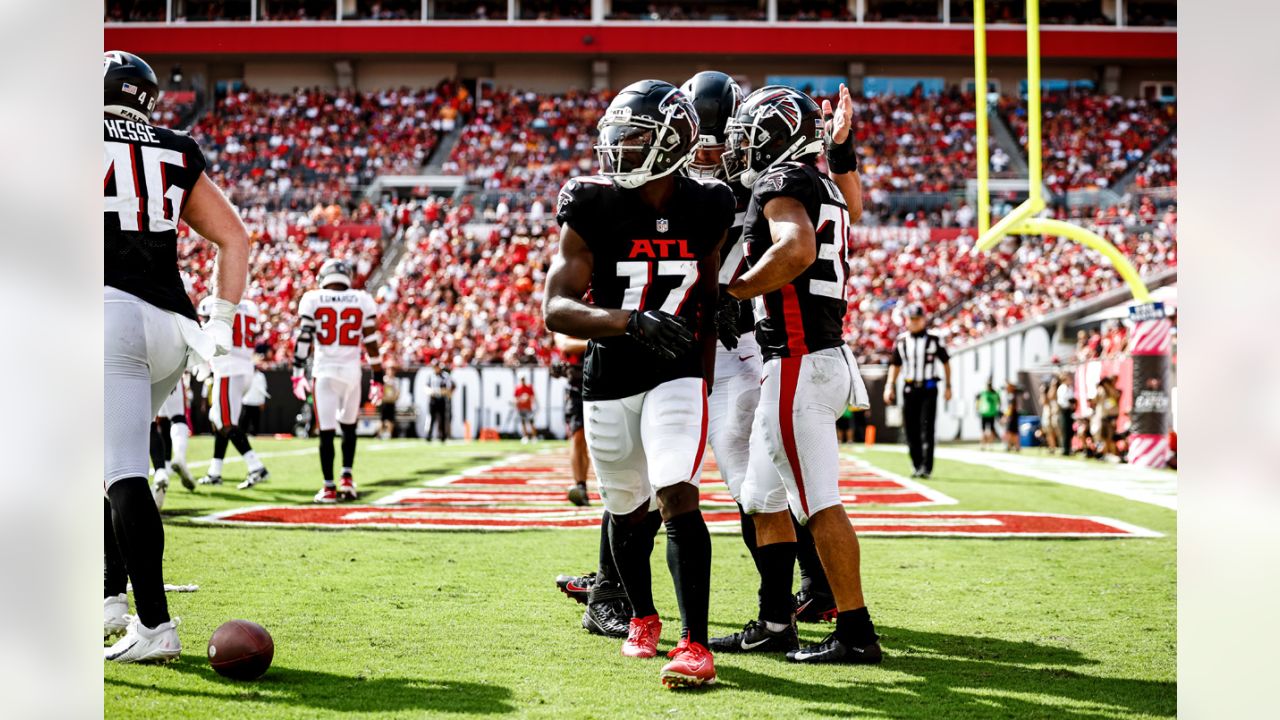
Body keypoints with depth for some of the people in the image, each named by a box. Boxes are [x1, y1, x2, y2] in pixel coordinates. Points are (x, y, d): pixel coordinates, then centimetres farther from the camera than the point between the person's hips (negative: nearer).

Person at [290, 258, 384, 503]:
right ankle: (347, 479, 11)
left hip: (323, 372, -1)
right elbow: (371, 342, 1)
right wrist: (377, 377, 6)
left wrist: (298, 374, 2)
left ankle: (329, 488, 1)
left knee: (326, 431, 1)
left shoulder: (312, 300, 1)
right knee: (348, 426, 20)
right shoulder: (363, 301, 3)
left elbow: (302, 340, -3)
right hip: (352, 372, 2)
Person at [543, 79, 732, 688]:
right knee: (630, 514, 14)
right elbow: (555, 308, -17)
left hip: (677, 378, -1)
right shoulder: (592, 207, -11)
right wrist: (633, 321, -32)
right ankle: (642, 618, 39)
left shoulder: (707, 209, -4)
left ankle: (695, 644, -17)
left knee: (677, 498, -19)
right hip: (609, 384, 1)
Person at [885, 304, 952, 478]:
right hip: (909, 389, 3)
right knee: (911, 430, 3)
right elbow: (895, 365, 15)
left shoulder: (934, 339, -1)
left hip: (928, 388, -3)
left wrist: (948, 386, 4)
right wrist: (890, 386, 5)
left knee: (926, 429, -11)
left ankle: (926, 467, -13)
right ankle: (918, 466, 14)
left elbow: (945, 362, 7)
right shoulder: (901, 341, 7)